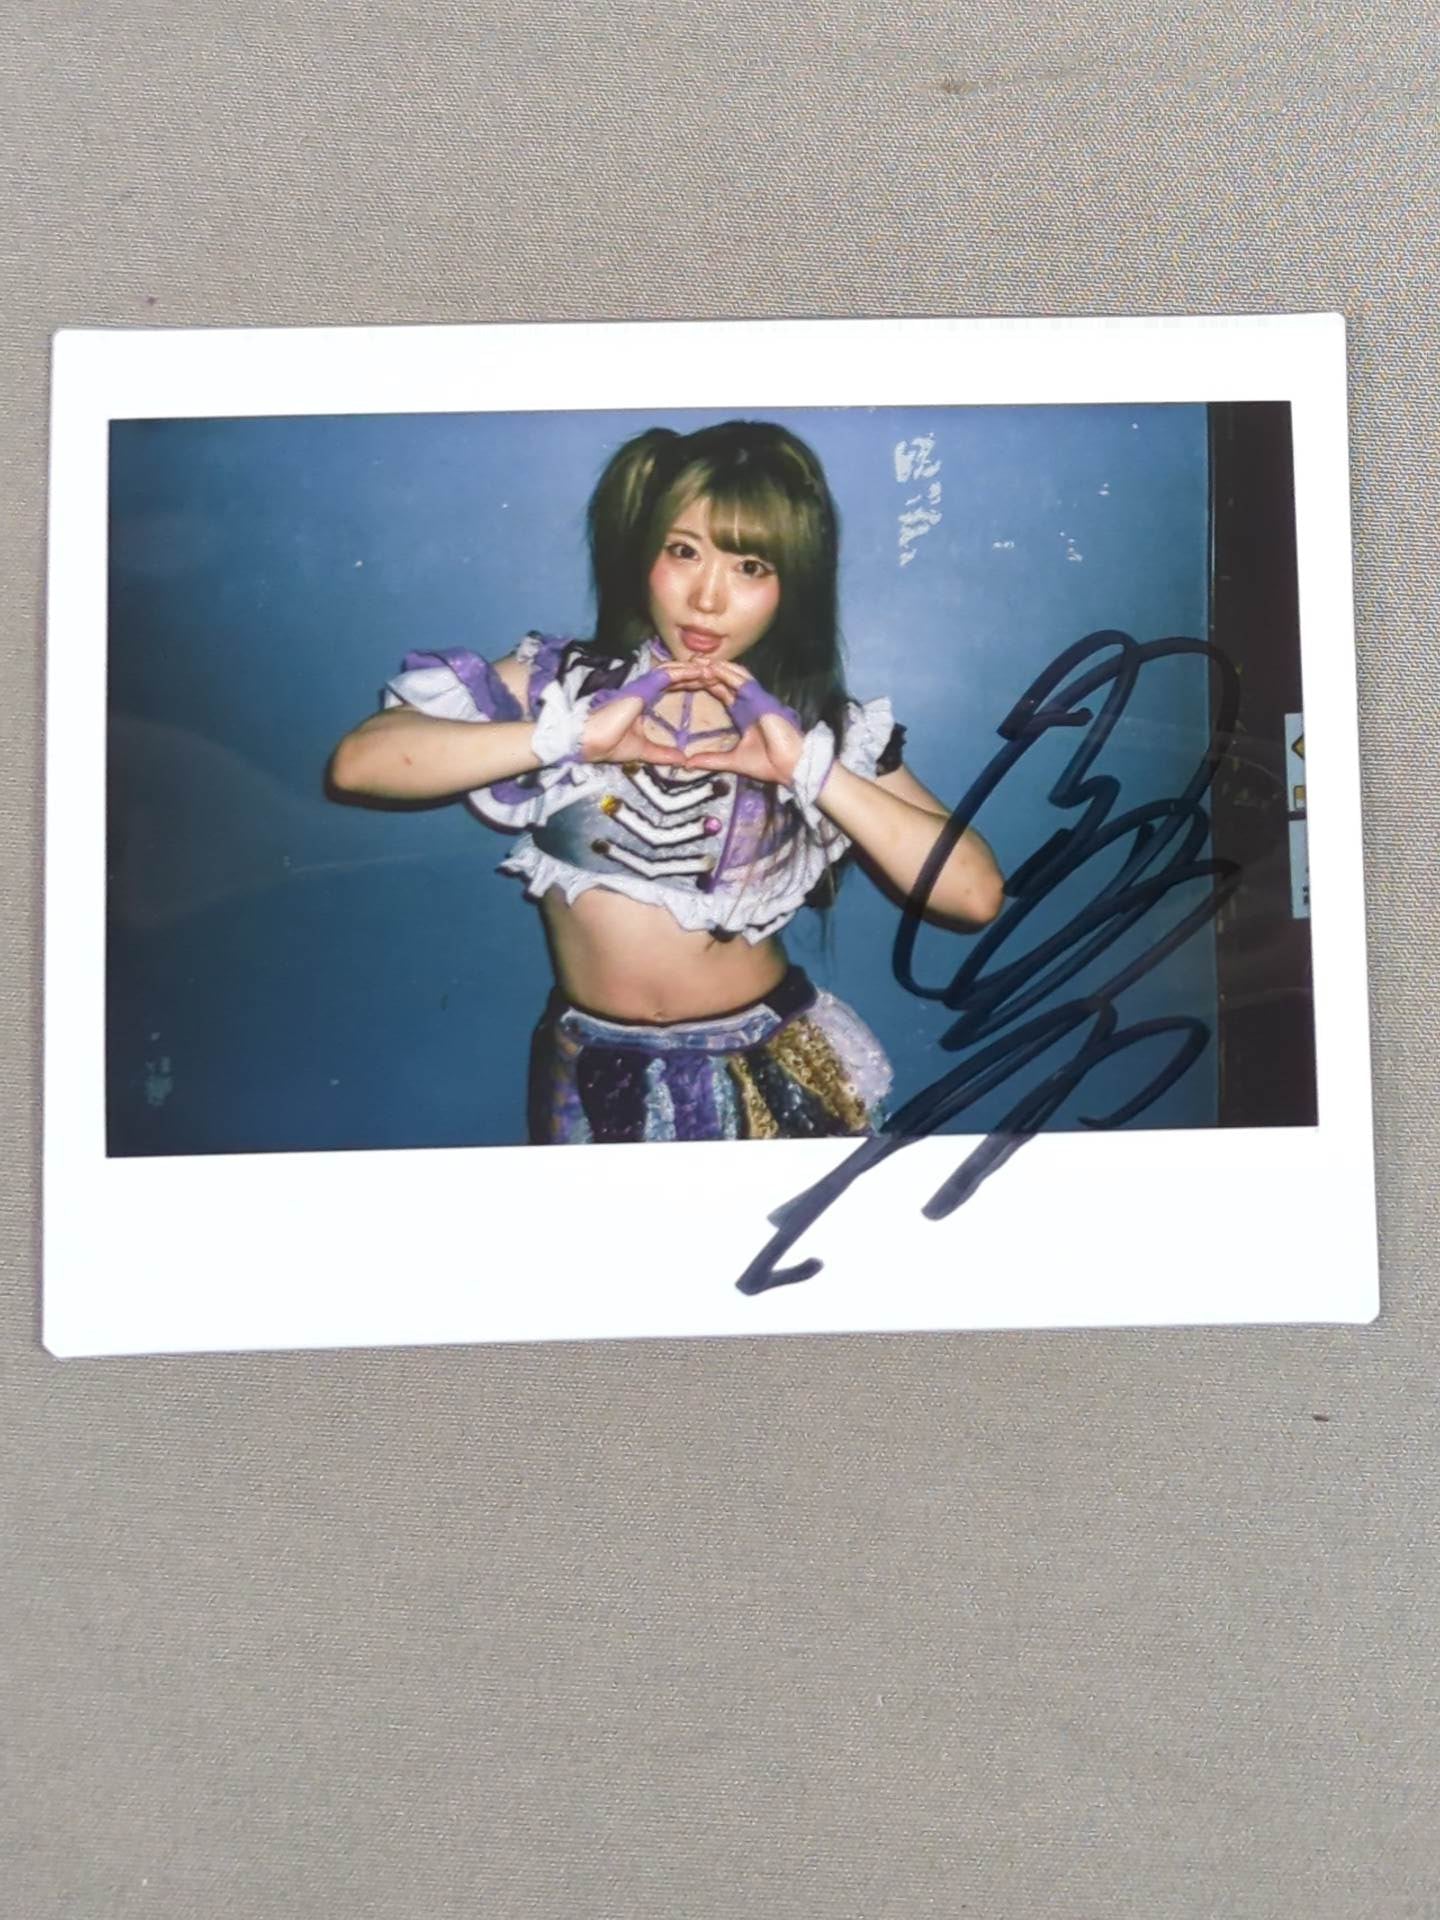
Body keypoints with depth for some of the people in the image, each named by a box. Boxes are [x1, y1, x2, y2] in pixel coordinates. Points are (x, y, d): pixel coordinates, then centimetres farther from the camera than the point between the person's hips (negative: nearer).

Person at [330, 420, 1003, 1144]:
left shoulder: (825, 729, -5)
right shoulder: (559, 681, -6)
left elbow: (976, 894, -16)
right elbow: (358, 762, -17)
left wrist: (810, 770, -23)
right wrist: (569, 734, -25)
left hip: (773, 1073, 0)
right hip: (593, 1075, 0)